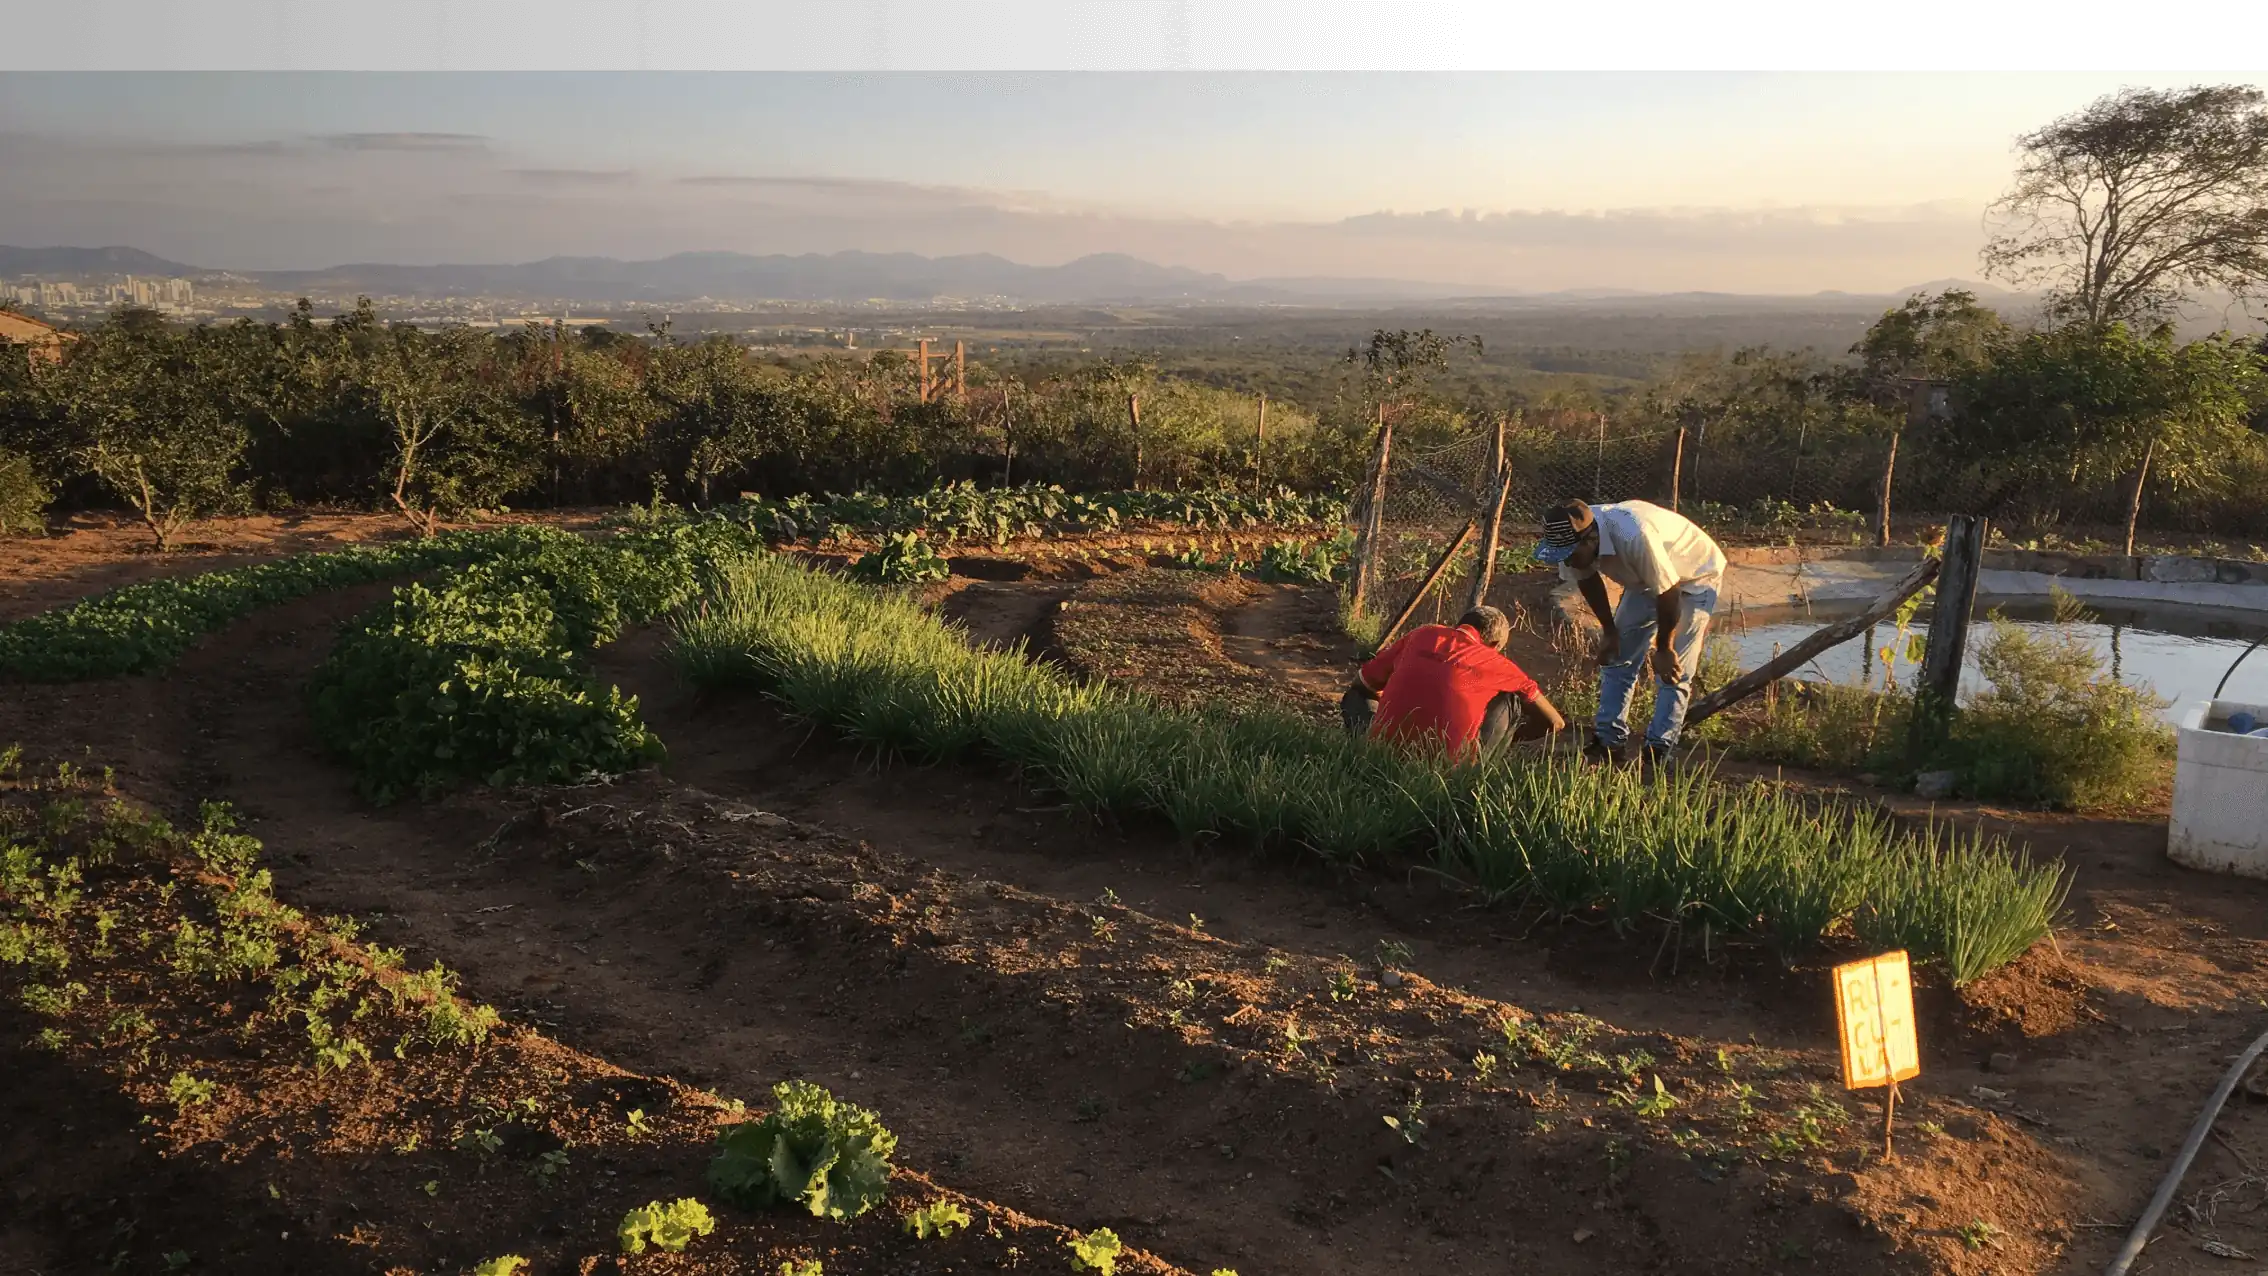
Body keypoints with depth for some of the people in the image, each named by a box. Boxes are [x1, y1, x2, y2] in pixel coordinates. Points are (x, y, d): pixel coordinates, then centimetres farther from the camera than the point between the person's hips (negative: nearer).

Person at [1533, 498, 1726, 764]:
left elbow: (1668, 592, -31)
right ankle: (1608, 742, 11)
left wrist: (1663, 648, -18)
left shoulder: (1634, 537, -44)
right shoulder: (1572, 538, -22)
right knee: (1615, 657, 5)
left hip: (1694, 577, -7)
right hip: (1646, 579, 7)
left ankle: (1657, 754, -4)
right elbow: (1588, 580, 0)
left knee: (1672, 670, -11)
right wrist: (1609, 631, 4)